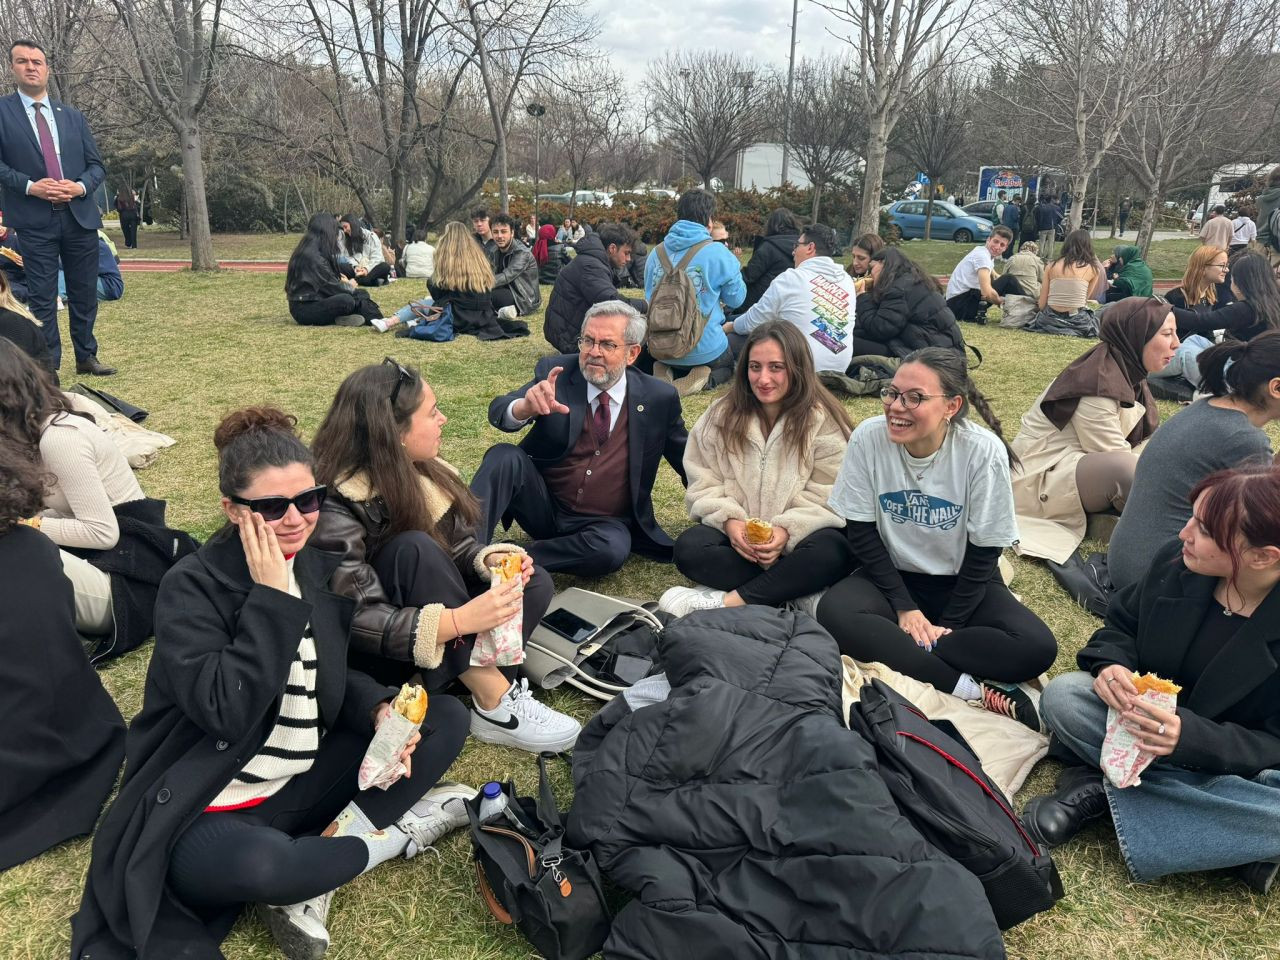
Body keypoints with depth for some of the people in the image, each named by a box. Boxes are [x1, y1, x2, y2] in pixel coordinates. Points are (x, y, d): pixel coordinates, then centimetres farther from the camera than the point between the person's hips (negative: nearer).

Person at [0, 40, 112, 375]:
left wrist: (81, 186, -8)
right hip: (35, 220, -3)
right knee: (42, 297, -1)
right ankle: (49, 367, 6)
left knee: (84, 294, 9)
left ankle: (86, 357, 22)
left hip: (80, 216, 3)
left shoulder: (72, 116, 13)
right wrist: (30, 186, -17)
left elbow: (96, 164, 11)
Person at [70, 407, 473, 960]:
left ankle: (317, 864, -11)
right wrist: (272, 598, -27)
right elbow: (227, 712, -29)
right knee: (258, 866, -40)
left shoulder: (318, 568, 0)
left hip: (302, 783, 7)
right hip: (208, 811, -6)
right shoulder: (192, 590, -17)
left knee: (447, 718, -3)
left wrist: (379, 709, -11)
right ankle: (394, 832, -8)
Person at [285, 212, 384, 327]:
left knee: (361, 295, 3)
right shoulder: (311, 255, -20)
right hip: (305, 308, -10)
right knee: (346, 300, -32)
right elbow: (331, 286, -17)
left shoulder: (317, 251, 10)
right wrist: (349, 286, 1)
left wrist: (341, 281, -2)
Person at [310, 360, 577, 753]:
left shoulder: (423, 471, -6)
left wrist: (487, 559, -20)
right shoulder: (338, 507, -26)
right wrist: (460, 620, -40)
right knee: (415, 549, -33)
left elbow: (458, 545, 3)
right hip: (374, 653, -6)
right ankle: (495, 704, -27)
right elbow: (359, 623, -30)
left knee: (534, 584, -11)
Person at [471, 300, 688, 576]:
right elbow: (498, 412, -20)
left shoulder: (659, 397, -4)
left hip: (606, 524, 0)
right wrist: (527, 407, -43)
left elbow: (687, 460, 8)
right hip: (542, 504, 0)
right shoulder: (556, 371, -6)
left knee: (611, 549, -34)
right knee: (504, 456, -27)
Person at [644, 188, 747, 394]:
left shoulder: (657, 253, 4)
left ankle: (666, 373, 0)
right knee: (728, 363, 29)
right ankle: (705, 379, -7)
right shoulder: (718, 253, -11)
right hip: (704, 351, -4)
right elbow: (736, 299, 0)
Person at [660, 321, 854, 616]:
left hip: (797, 536, -2)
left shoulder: (823, 421, -4)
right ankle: (787, 590, -28)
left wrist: (788, 530, -24)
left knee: (831, 553, -35)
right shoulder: (721, 416, 4)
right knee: (689, 548, -27)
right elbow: (703, 482, 2)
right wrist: (728, 520, -18)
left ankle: (725, 601, -31)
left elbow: (827, 497, -8)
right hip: (735, 531, 2)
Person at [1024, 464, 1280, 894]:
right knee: (1062, 695, -23)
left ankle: (1104, 790, -20)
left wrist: (1189, 736, -38)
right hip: (1150, 711, 4)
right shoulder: (1175, 562, -12)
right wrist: (1111, 665, -21)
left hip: (1245, 767, -3)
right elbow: (1122, 625, 3)